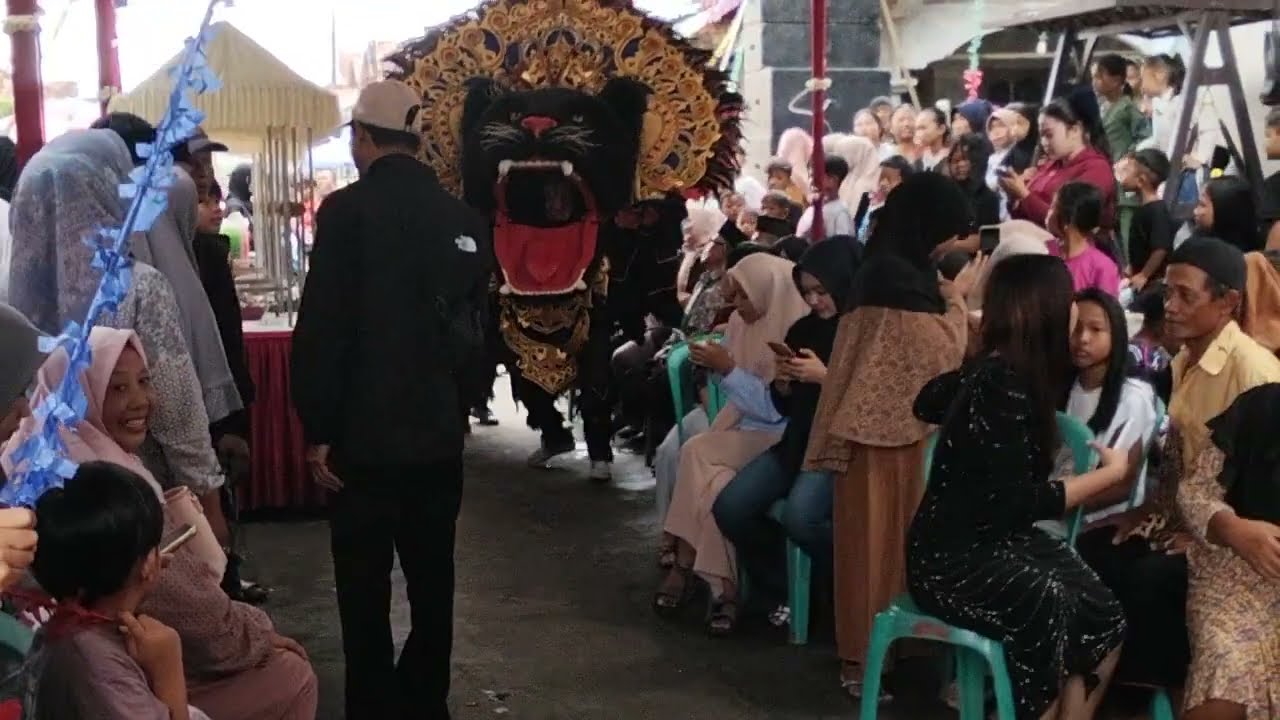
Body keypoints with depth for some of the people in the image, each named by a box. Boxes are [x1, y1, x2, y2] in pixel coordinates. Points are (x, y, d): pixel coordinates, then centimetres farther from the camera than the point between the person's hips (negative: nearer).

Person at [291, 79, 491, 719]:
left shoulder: (347, 209, -11)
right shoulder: (465, 219, 4)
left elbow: (321, 327, -15)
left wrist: (317, 431, -8)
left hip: (366, 436, -5)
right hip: (440, 434, 5)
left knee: (365, 591, 5)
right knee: (432, 582, 16)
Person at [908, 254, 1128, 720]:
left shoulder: (1000, 372, 7)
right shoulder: (1002, 387, -21)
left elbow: (927, 404, 27)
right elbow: (1020, 503, -22)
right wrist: (1111, 473, -11)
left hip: (998, 540, 9)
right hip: (952, 557, -9)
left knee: (1103, 617, -11)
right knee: (1049, 607, -30)